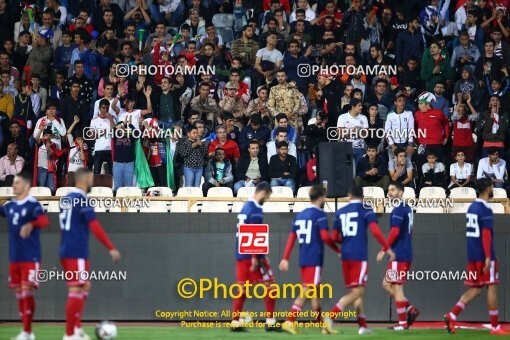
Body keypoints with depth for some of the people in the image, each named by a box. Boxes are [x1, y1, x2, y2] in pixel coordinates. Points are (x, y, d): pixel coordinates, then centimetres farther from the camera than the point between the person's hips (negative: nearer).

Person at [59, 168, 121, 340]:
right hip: (76, 253, -9)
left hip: (67, 251, 9)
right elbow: (95, 226, -20)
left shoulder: (67, 199, 14)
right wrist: (111, 248, -20)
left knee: (84, 286, 17)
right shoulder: (82, 199, -13)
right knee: (76, 290, -7)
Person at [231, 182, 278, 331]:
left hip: (241, 255, 8)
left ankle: (235, 322, 5)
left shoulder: (245, 207, 14)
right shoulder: (256, 210, -13)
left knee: (241, 288, 8)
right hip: (252, 255, -8)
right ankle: (270, 322, -1)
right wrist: (255, 257, -20)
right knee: (269, 285, 0)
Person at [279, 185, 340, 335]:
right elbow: (325, 237, -17)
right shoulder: (320, 214, -8)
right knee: (306, 292, -9)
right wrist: (338, 250, -4)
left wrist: (285, 258, 10)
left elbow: (291, 237, 11)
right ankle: (289, 322, -17)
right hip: (314, 259, -8)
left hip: (303, 259, 8)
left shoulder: (299, 215, 14)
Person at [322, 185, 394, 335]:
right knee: (356, 292, -7)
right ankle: (330, 316, -23)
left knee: (358, 291, 16)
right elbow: (375, 231, -13)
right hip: (359, 255, -6)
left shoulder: (340, 212, 12)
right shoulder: (366, 210, -2)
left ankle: (363, 326, 17)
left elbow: (335, 237, 15)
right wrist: (387, 248, -3)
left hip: (345, 255, 6)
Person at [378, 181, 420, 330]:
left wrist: (384, 250, -18)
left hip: (398, 255, -9)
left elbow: (395, 232, -22)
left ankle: (403, 323, -1)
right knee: (387, 284, 15)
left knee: (396, 286, -4)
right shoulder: (407, 209, 16)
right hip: (406, 254, 9)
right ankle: (410, 309, 10)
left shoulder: (398, 209, -14)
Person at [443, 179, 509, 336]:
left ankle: (452, 316, -2)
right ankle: (495, 327, 5)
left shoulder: (472, 207, 14)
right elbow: (486, 234, -19)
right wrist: (488, 257, -22)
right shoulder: (485, 209, -13)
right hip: (484, 255, -8)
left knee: (476, 289, 11)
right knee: (492, 287, 0)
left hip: (473, 256, 8)